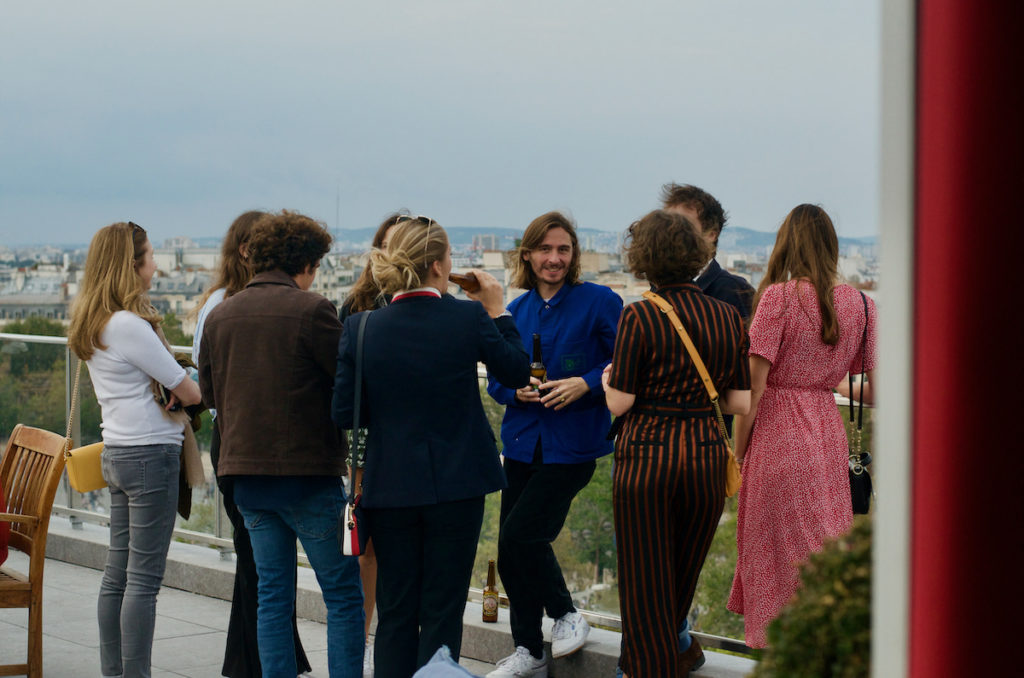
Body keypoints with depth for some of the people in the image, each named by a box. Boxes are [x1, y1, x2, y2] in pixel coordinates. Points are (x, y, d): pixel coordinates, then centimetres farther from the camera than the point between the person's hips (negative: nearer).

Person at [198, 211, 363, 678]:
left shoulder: (220, 315, 6)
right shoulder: (312, 311, -12)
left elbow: (209, 392, 16)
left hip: (245, 473, 6)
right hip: (306, 472, -6)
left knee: (273, 594, 13)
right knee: (343, 595, 4)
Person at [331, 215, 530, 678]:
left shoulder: (361, 327, -8)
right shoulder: (468, 317, -12)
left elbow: (345, 414, -5)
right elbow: (518, 372, 4)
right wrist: (496, 310, 12)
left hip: (389, 487, 2)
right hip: (457, 483, -2)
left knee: (395, 611, 13)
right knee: (442, 611, 8)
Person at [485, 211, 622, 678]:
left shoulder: (599, 302, -5)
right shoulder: (516, 311, 10)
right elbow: (496, 379, 15)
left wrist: (584, 384, -19)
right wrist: (516, 391, -6)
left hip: (571, 446, -5)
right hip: (523, 442, 6)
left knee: (520, 536, -13)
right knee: (511, 548, 7)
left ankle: (565, 614, 14)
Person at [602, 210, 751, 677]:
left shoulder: (639, 316, -10)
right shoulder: (727, 316, 3)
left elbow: (620, 404, -9)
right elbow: (741, 403, 3)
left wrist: (608, 379, 13)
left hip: (647, 455, -4)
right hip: (707, 456, 4)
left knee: (645, 585, 7)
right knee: (683, 576, 22)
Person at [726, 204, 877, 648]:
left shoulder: (779, 296, -12)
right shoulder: (859, 303, 3)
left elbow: (754, 387, -12)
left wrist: (738, 452, -3)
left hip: (778, 434, -5)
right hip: (828, 431, 5)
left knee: (777, 552, 4)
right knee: (823, 550, 15)